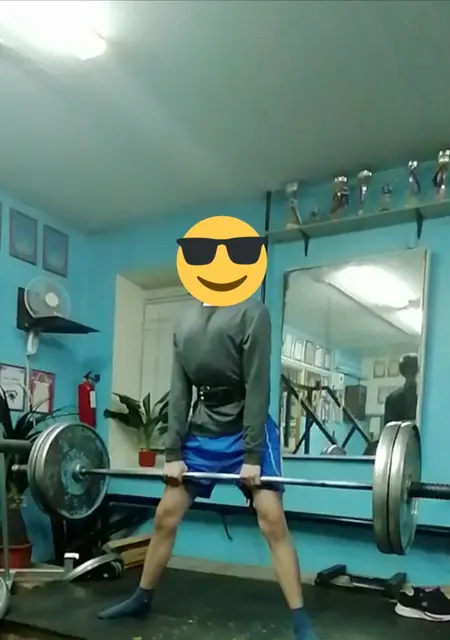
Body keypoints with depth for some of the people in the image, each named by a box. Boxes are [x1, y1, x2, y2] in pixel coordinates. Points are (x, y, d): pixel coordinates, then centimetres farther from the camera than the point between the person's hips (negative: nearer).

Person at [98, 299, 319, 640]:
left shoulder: (251, 311, -10)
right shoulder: (186, 321, 7)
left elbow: (258, 386, -15)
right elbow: (179, 391, 5)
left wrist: (252, 456, -18)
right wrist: (173, 453, 0)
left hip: (247, 432, -5)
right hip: (201, 433, 5)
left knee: (272, 519, -12)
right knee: (165, 515, 8)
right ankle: (142, 599, 27)